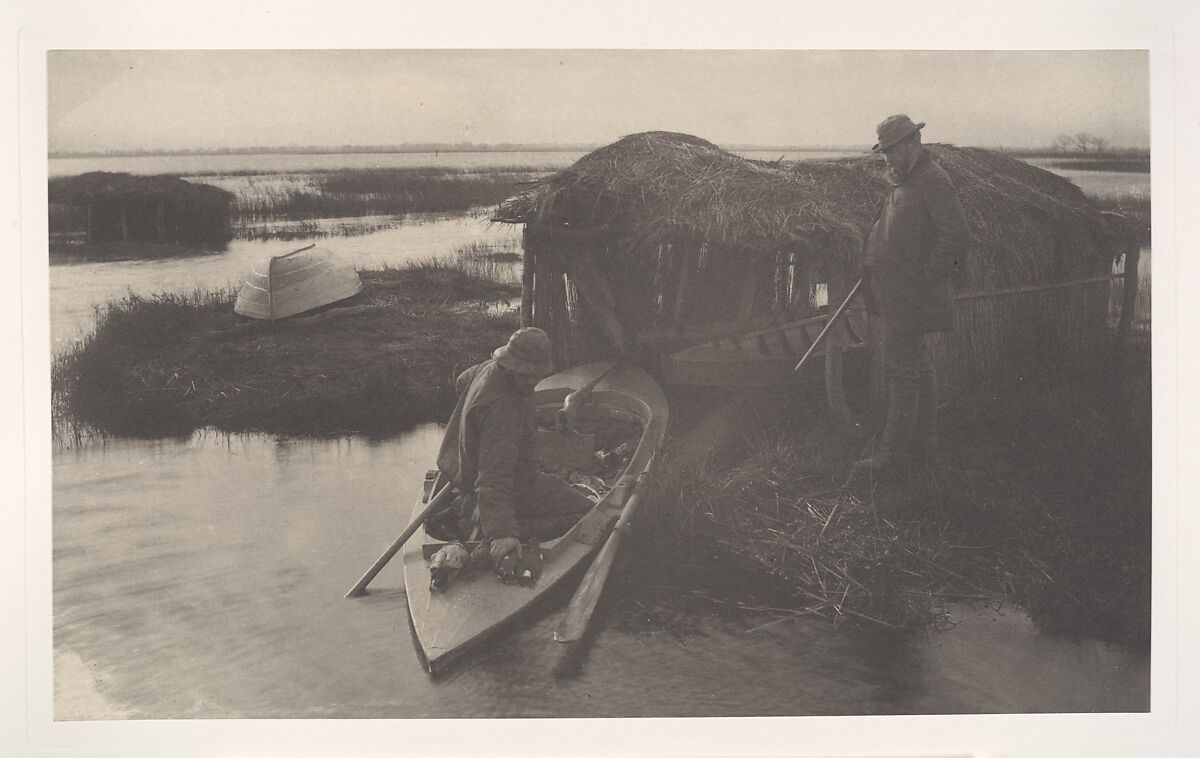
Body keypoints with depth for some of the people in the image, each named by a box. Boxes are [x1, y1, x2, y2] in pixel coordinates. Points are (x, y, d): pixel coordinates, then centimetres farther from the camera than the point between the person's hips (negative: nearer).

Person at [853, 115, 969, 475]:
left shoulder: (934, 181, -16)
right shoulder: (905, 181, 15)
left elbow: (956, 235, -22)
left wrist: (925, 277, -20)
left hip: (910, 294, -10)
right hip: (898, 293, 10)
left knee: (901, 371, -7)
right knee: (917, 364, 17)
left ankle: (892, 453, -4)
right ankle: (924, 436, 28)